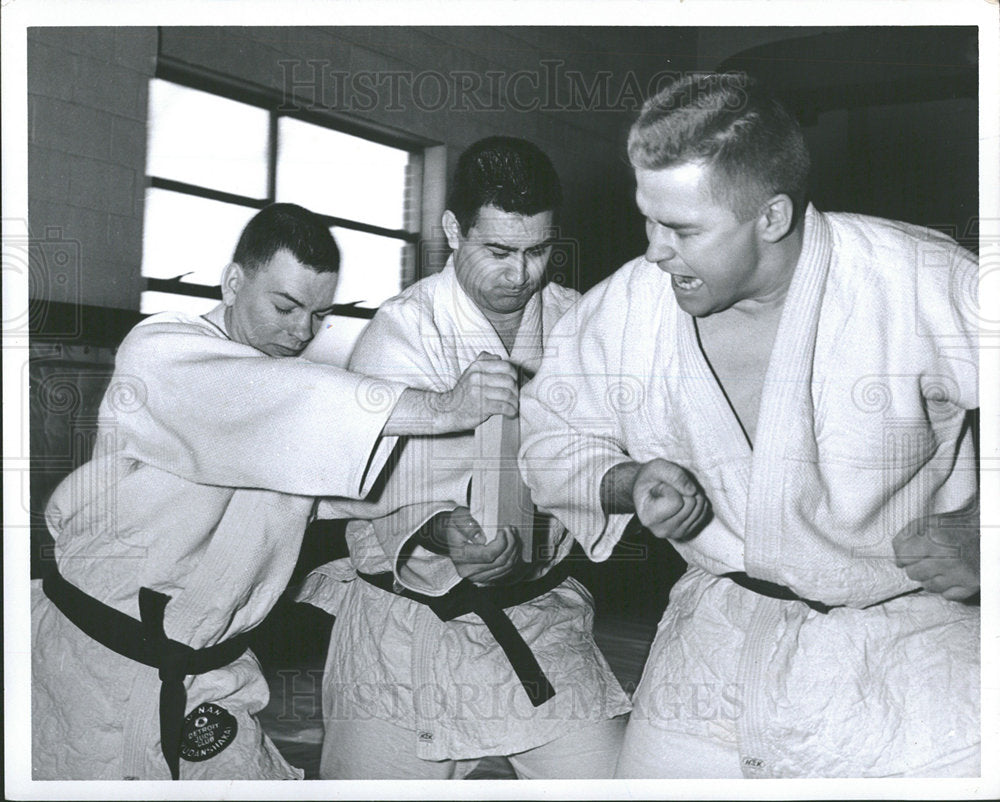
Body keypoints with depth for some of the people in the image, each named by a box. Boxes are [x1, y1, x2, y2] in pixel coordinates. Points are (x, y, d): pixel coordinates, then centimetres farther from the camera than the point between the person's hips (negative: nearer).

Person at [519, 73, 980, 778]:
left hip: (906, 644, -2)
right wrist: (628, 484, -12)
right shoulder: (625, 304, -6)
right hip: (718, 638, 3)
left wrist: (977, 532, -21)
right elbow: (550, 436, 7)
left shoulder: (927, 285, -17)